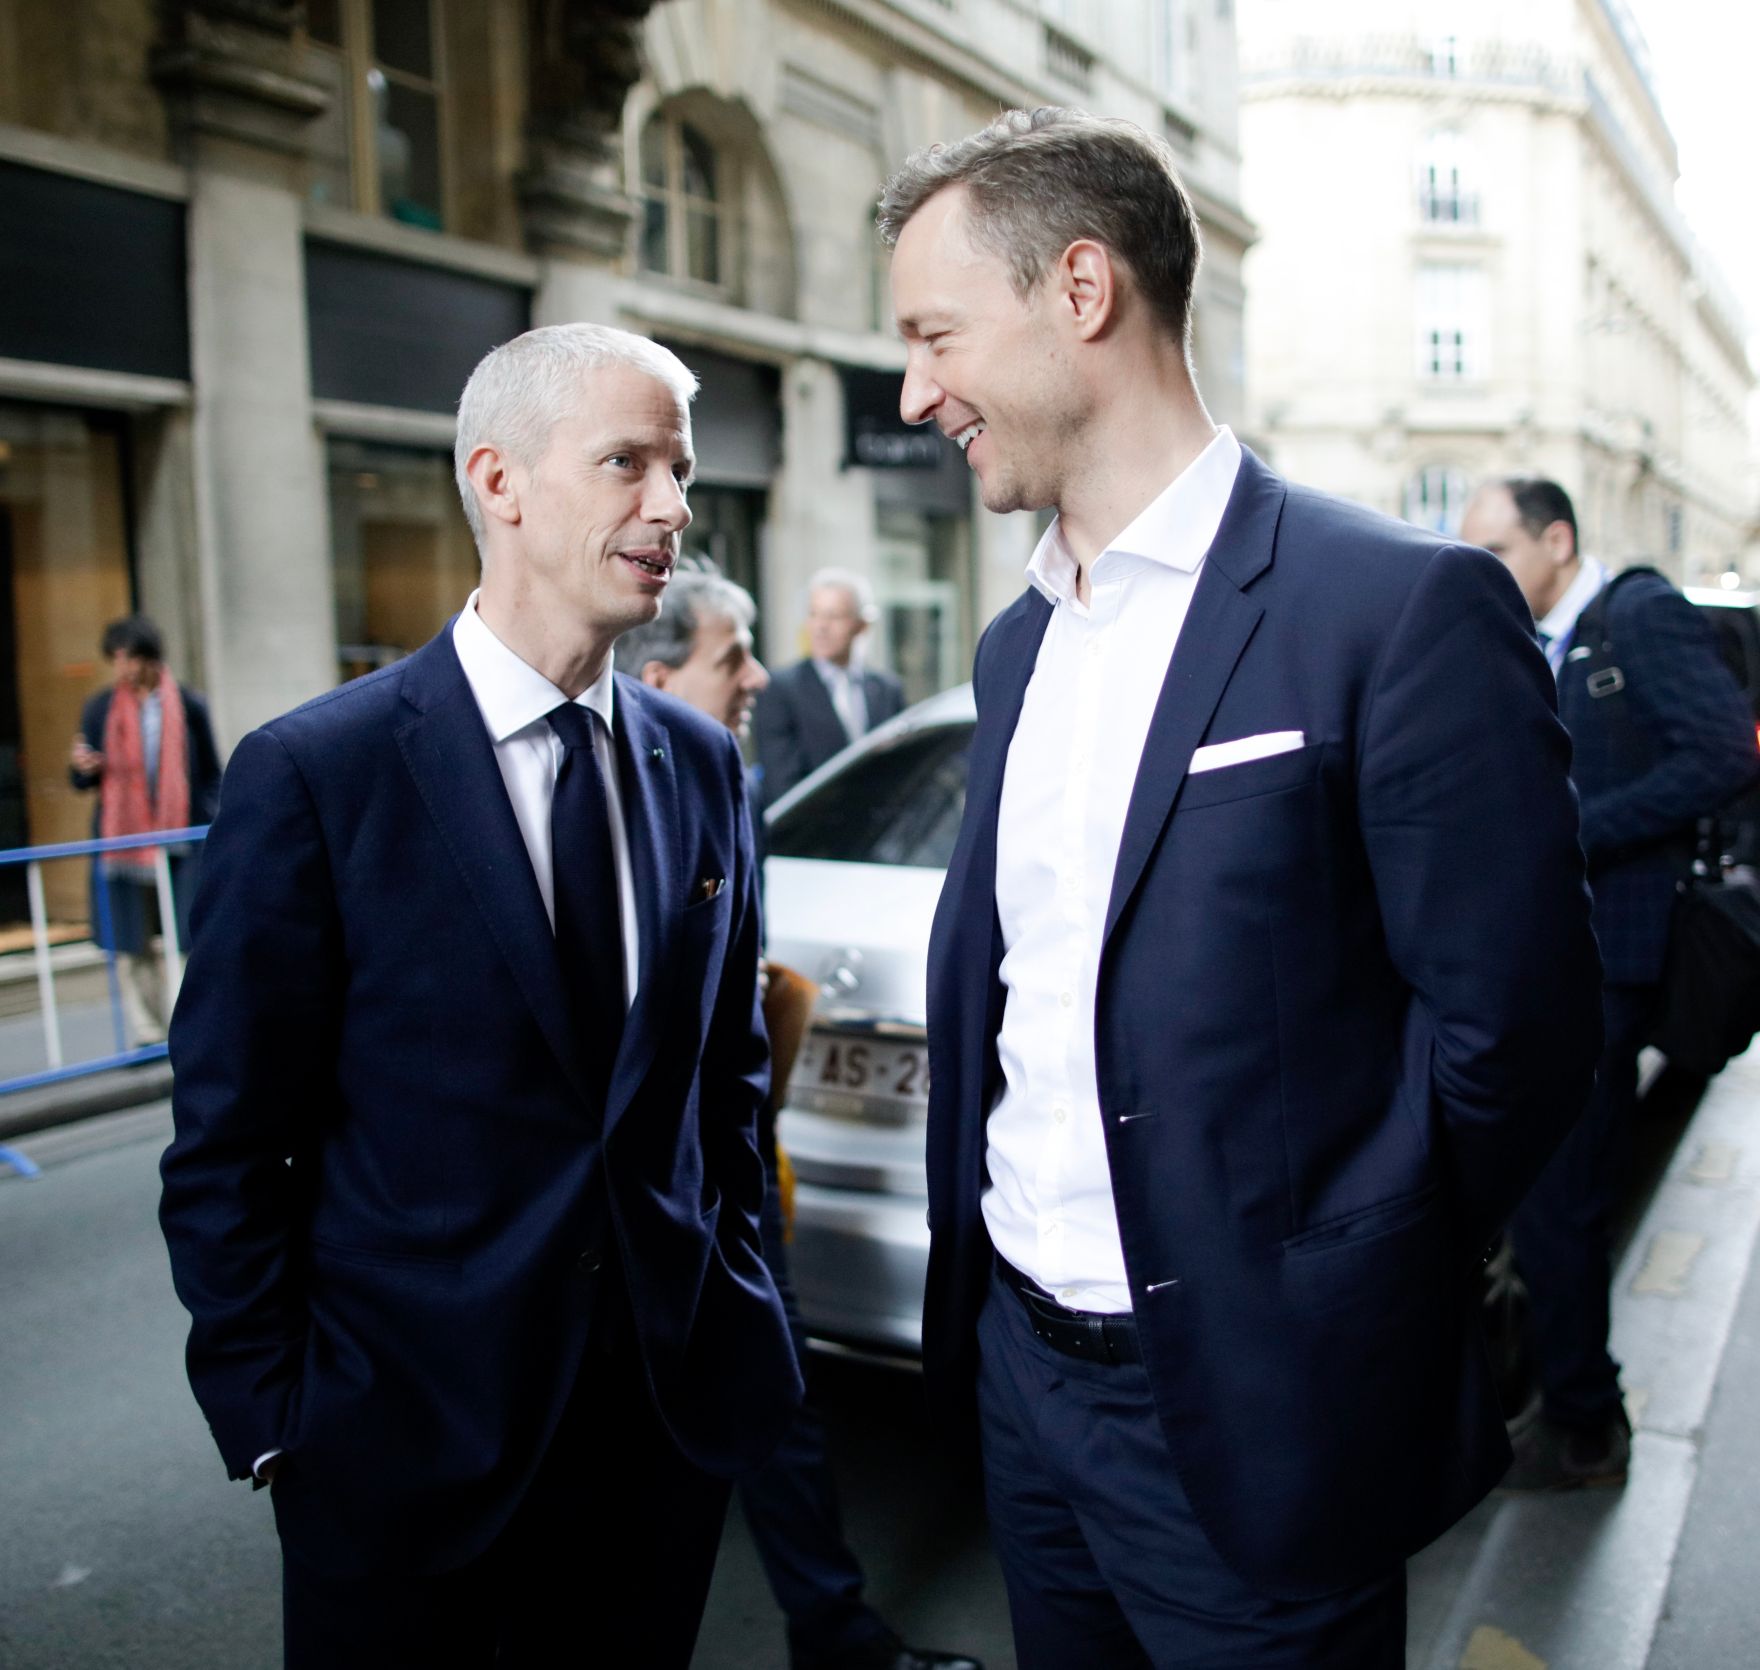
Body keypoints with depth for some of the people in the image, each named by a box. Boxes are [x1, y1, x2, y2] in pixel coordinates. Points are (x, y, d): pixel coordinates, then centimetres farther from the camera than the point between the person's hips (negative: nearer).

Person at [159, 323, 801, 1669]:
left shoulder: (701, 763, 2)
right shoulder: (312, 775, -12)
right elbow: (229, 1148, -8)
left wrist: (736, 1293, 7)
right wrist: (270, 1421, -6)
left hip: (674, 1406, 4)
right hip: (413, 1446, -4)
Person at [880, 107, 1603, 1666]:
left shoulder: (1402, 608, -16)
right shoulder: (1019, 642, 7)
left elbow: (1512, 1024, -15)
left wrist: (1328, 1295, -8)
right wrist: (986, 1270, 7)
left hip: (1246, 1411, -6)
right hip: (1019, 1363, 7)